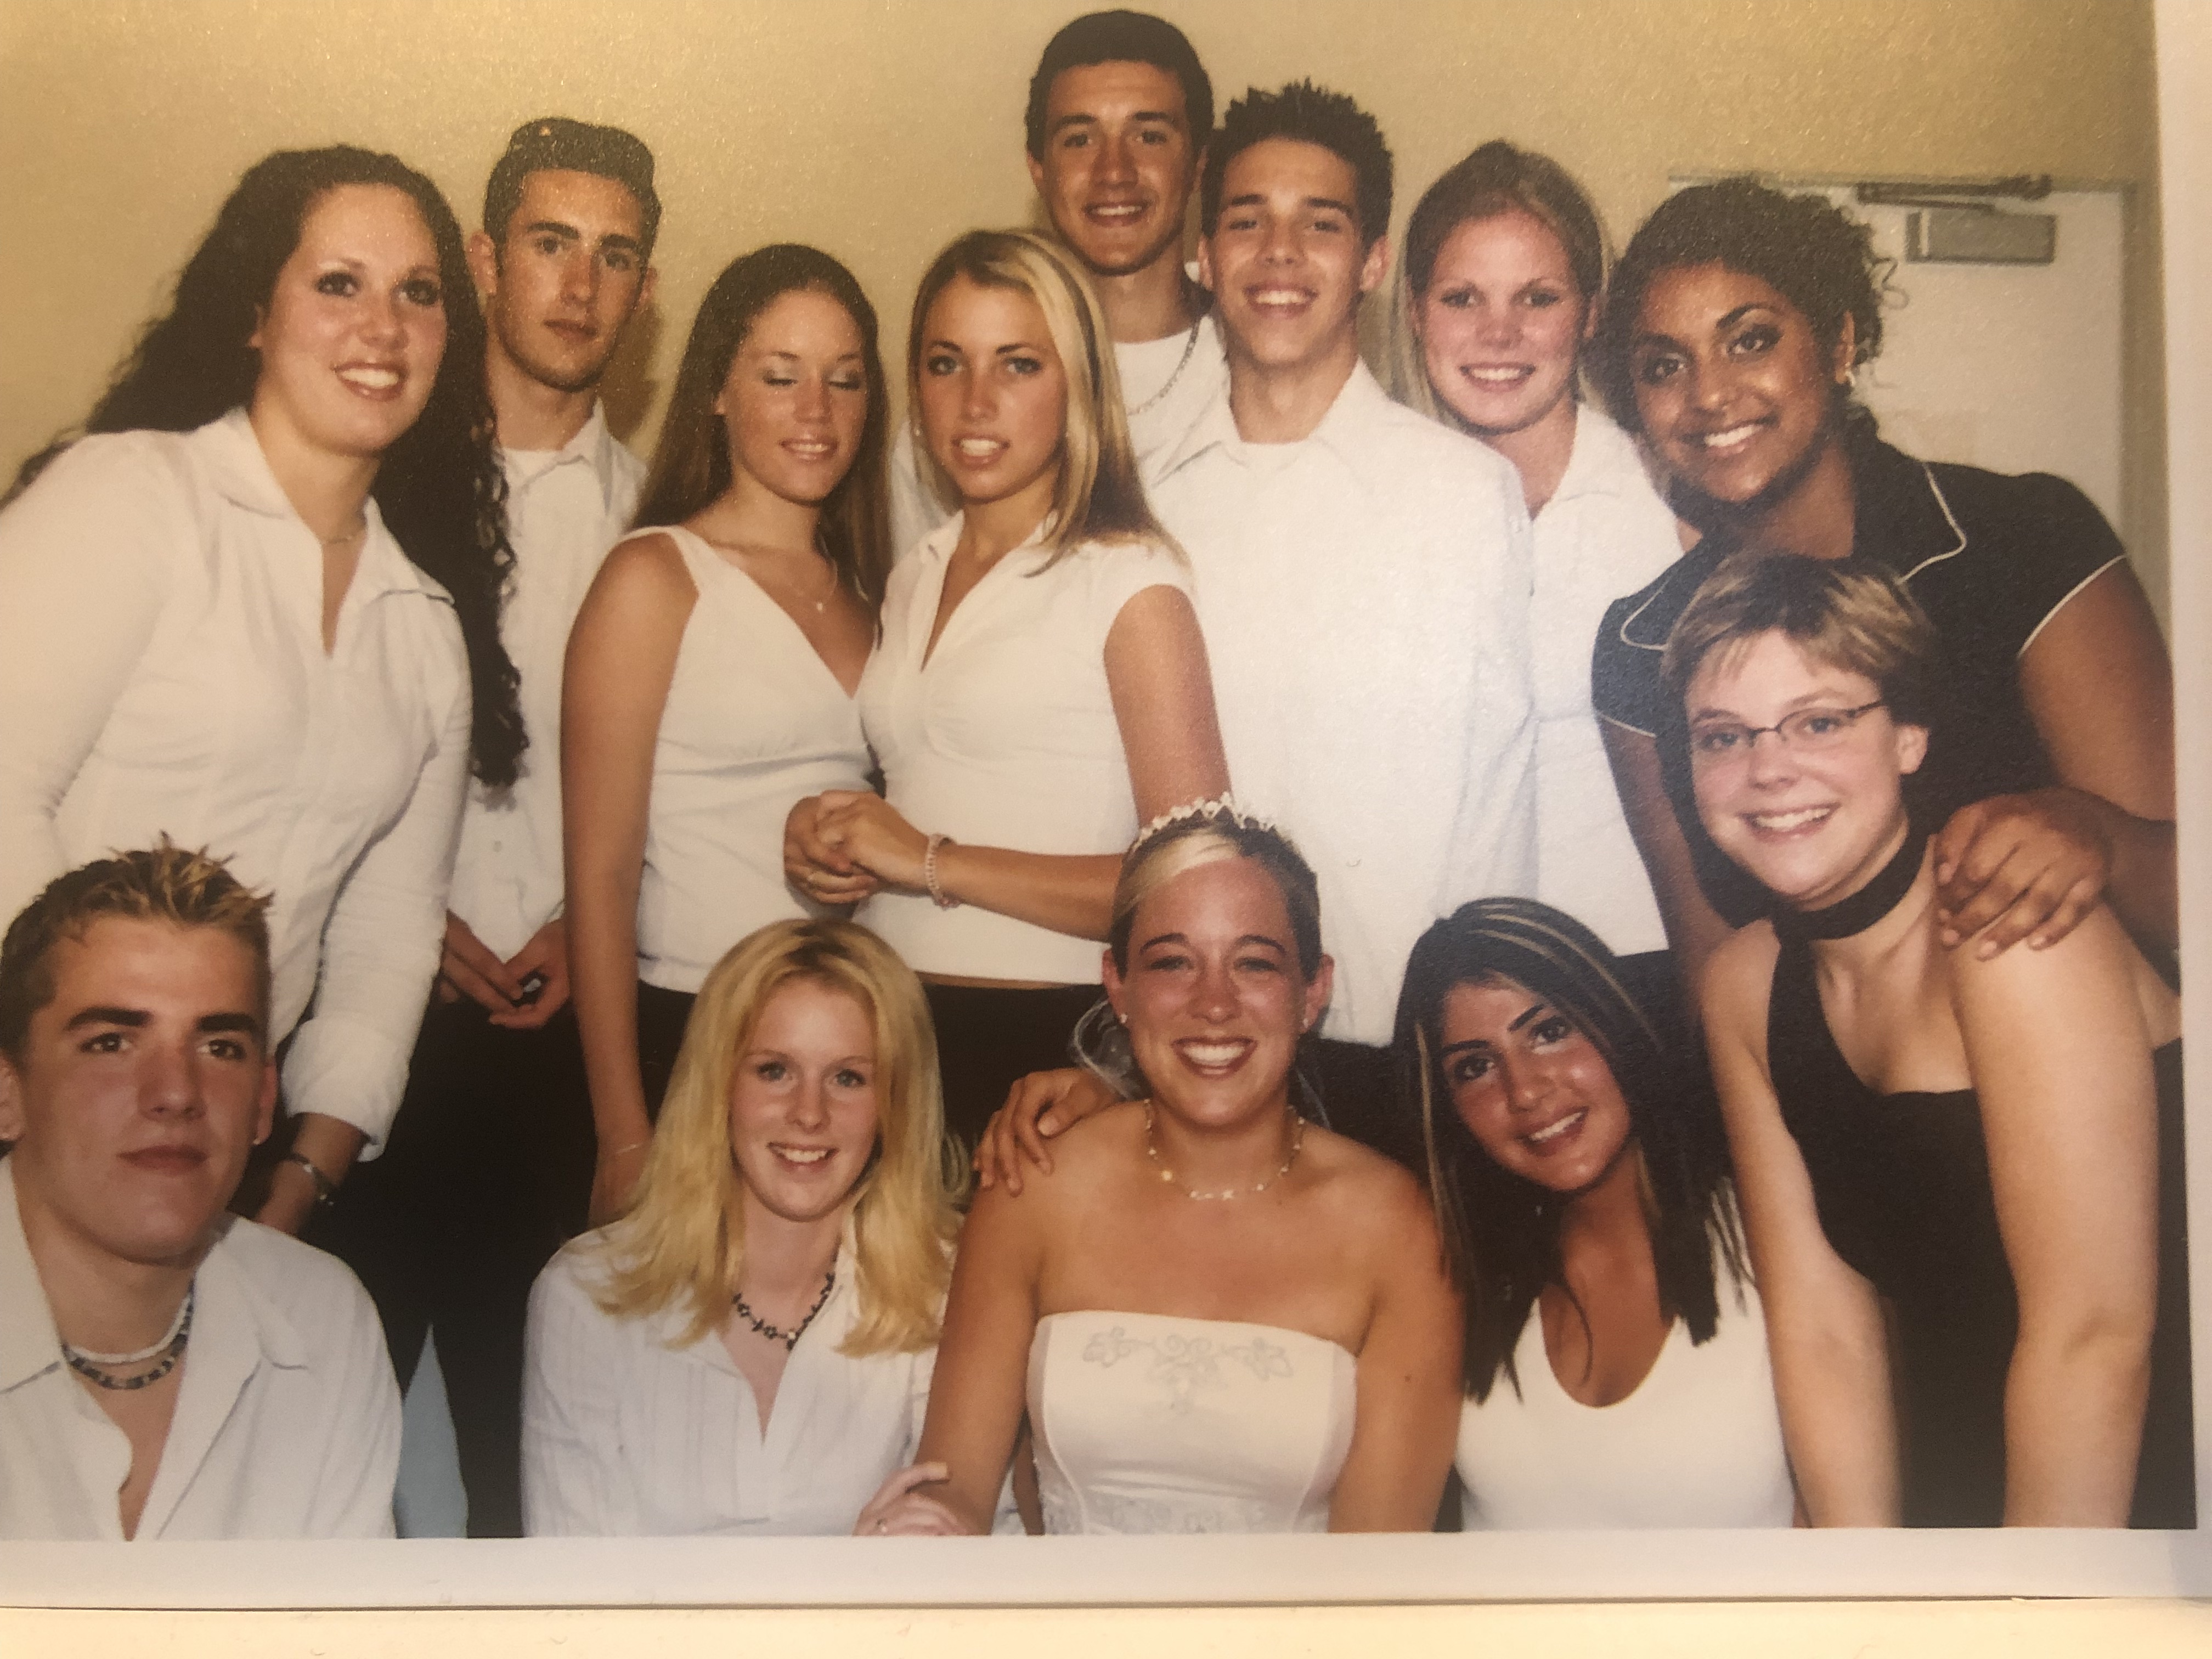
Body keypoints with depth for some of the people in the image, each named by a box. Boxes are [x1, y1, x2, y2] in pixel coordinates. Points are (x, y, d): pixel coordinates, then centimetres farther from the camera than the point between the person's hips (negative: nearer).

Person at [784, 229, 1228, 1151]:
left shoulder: (1131, 580, -8)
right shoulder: (914, 581, 13)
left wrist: (934, 863, -14)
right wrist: (827, 839, 3)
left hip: (1047, 1041, -5)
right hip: (894, 1030, 6)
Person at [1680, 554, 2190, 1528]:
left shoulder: (2012, 927, -14)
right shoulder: (1744, 985, 6)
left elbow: (2094, 1331, -17)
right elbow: (1822, 1328, 3)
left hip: (2140, 1502, -5)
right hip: (1954, 1511, 5)